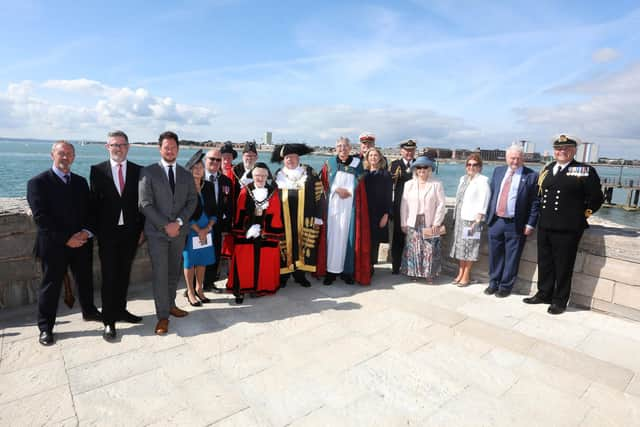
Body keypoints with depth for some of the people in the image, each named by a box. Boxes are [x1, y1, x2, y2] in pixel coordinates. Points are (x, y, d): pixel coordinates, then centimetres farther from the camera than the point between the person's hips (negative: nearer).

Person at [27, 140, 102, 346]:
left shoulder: (81, 182, 11)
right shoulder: (38, 182, -6)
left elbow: (89, 211, 8)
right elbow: (41, 217, -13)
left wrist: (86, 232, -10)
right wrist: (66, 238, -18)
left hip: (82, 243, 5)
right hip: (54, 245, -4)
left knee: (85, 280, 17)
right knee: (50, 285, 6)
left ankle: (89, 311, 37)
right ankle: (45, 327, 19)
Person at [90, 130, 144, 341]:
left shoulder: (138, 171, 3)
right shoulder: (97, 170, 0)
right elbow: (94, 202, 0)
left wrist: (142, 229, 0)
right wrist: (96, 231, -3)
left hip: (131, 232, 2)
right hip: (108, 232, -2)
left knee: (124, 274, 13)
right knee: (109, 277, 2)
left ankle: (120, 310, 29)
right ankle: (108, 320, 12)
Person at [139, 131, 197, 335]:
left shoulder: (186, 175, 10)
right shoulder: (148, 172, -2)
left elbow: (192, 201, 4)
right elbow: (145, 203, -8)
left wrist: (178, 222, -11)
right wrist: (165, 225, -14)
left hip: (179, 231, 4)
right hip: (157, 231, -3)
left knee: (174, 272, 13)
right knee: (160, 274, -3)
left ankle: (170, 305, 29)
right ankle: (162, 316, 5)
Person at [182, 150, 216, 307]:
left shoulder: (209, 186, 6)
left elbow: (213, 210, 6)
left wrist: (208, 227, -7)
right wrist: (198, 230, -12)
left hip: (206, 230, 4)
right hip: (190, 230, -4)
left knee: (202, 261, 10)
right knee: (189, 261, 5)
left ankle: (199, 289, 26)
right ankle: (190, 292, 18)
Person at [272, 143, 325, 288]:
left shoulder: (310, 173, 2)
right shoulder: (278, 174, 8)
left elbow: (319, 195, 0)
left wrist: (317, 217, -5)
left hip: (304, 219, -1)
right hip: (283, 219, 1)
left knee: (301, 246, 5)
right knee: (285, 246, 4)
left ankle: (300, 274, 16)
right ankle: (283, 275, 14)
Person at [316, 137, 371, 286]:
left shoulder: (357, 164, 5)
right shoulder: (329, 163, 6)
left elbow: (361, 188, 6)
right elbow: (324, 184, 6)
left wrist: (349, 192, -8)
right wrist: (337, 189, -7)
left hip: (350, 207, 0)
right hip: (332, 206, 0)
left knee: (348, 236, 1)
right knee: (332, 236, -1)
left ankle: (347, 270, 9)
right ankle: (331, 271, 5)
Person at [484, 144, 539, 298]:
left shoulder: (532, 176, -4)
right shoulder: (498, 171, 9)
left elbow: (535, 203, -5)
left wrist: (530, 225, -9)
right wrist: (488, 215, 8)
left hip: (515, 225, -4)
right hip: (495, 221, 4)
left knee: (511, 257, 6)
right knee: (495, 255, 12)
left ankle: (505, 286, 21)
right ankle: (493, 283, 27)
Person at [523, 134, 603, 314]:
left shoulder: (586, 171, -3)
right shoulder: (547, 169, 12)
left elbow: (596, 198, -2)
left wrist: (581, 214, 1)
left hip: (568, 228, -5)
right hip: (544, 226, 5)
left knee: (563, 266, 4)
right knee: (544, 262, 14)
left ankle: (560, 301, 17)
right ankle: (544, 294, 28)